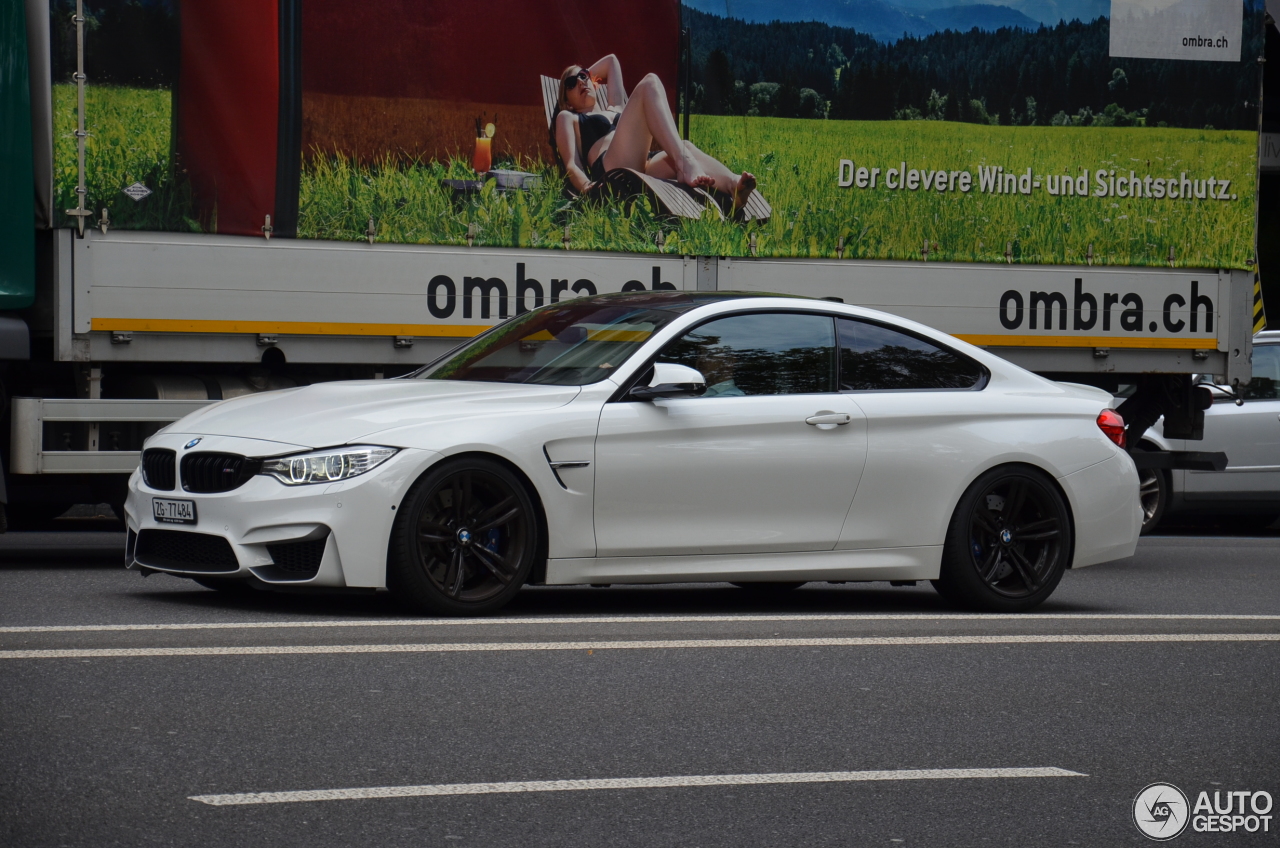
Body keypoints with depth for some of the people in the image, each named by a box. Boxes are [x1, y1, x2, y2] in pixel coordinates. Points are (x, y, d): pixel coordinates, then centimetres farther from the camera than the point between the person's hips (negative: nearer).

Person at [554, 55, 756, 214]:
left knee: (686, 147, -23)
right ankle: (686, 166, -39)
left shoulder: (615, 110, 42)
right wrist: (588, 189, -13)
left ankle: (732, 184, -56)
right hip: (611, 172, -6)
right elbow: (571, 165, 6)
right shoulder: (567, 118, 25)